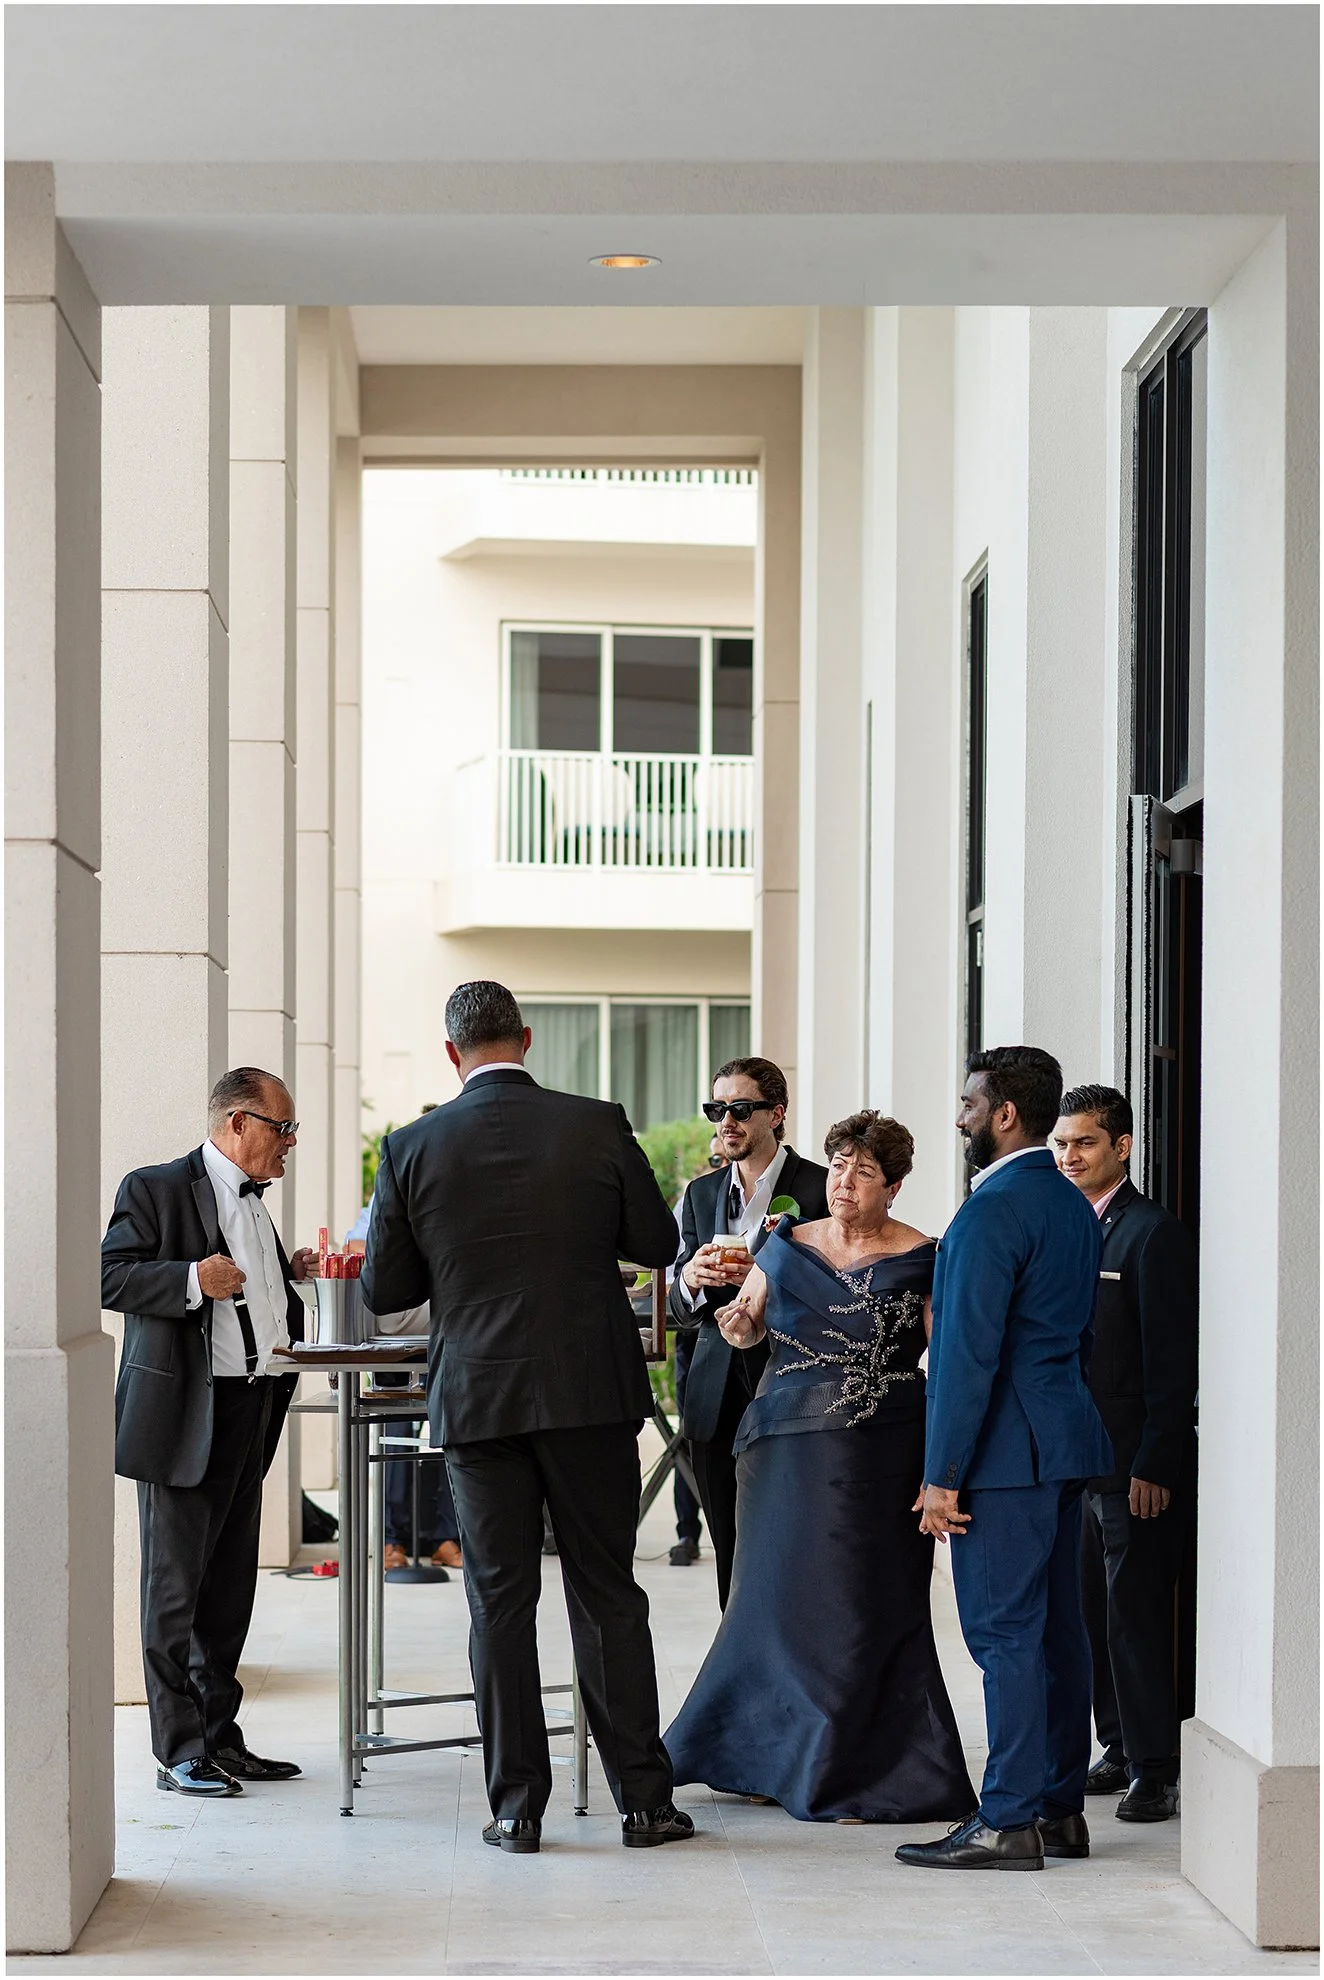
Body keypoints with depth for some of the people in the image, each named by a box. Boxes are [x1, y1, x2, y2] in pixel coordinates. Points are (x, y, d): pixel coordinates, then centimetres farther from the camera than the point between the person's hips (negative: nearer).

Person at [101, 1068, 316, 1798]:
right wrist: (192, 1279, -25)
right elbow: (108, 1276, -15)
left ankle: (219, 1738, 20)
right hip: (184, 1416, -8)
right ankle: (179, 1752, 1)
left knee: (230, 1585, 12)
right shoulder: (156, 1190, -7)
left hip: (250, 1410, 9)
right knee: (176, 1586, -3)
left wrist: (288, 1275, 13)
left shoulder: (252, 1203, 19)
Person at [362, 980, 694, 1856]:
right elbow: (657, 1242, 5)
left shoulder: (413, 1148, -3)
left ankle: (517, 1807, 7)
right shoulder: (597, 1126, -4)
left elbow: (385, 1288, 2)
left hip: (477, 1398, 0)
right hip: (591, 1392, 0)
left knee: (501, 1602, 6)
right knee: (607, 1594, 7)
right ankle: (644, 1798, 9)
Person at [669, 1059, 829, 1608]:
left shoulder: (820, 1188, -3)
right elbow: (681, 1312, 14)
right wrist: (691, 1281, -8)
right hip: (717, 1397, 5)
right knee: (732, 1558, 6)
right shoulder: (702, 1194, 14)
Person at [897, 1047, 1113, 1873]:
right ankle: (1061, 1810, 17)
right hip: (1064, 1443, 9)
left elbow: (970, 1350, -18)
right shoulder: (1076, 1207, 14)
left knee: (1005, 1632, -7)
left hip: (1006, 1453, -9)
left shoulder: (993, 1210, -16)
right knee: (1058, 1628, 12)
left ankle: (1008, 1822, -6)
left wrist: (943, 1475, -16)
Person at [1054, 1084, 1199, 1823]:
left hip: (1135, 1464, -7)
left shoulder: (1153, 1233, -9)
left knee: (1136, 1616, -5)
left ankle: (1158, 1769, 1)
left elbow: (1172, 1359, -13)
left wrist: (1154, 1466, -16)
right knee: (1096, 1613, 10)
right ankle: (1122, 1749, 20)